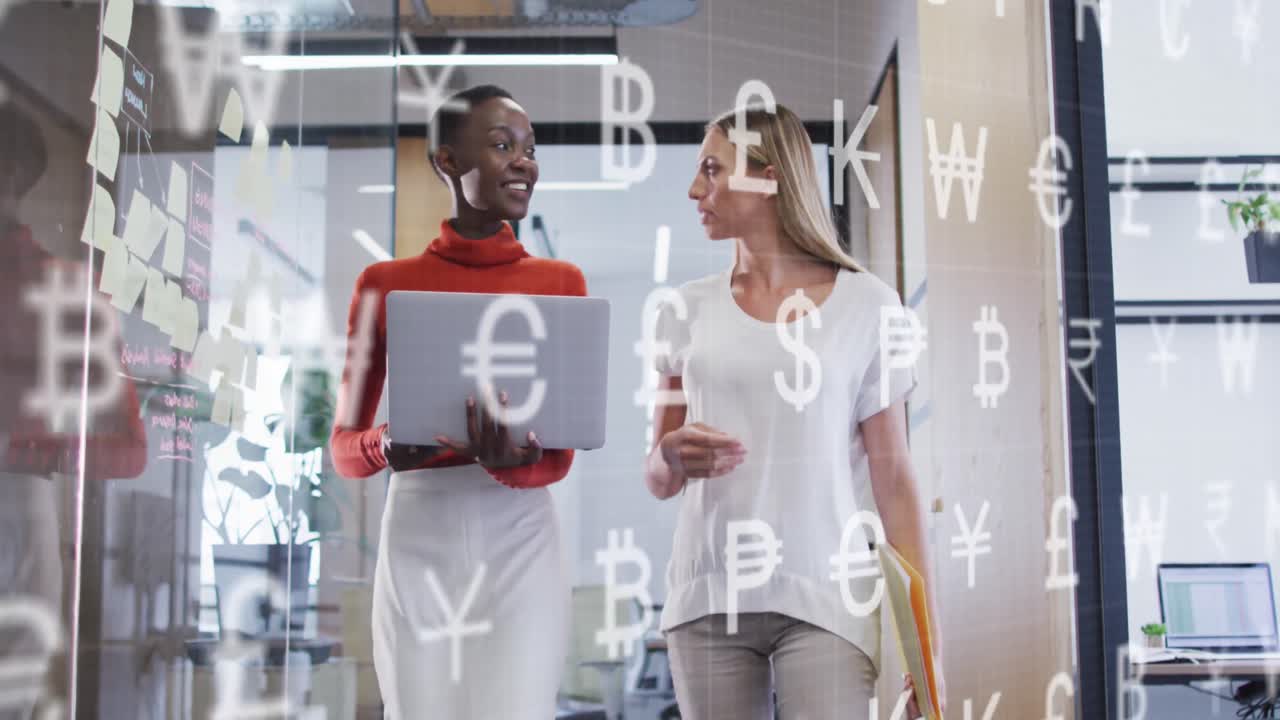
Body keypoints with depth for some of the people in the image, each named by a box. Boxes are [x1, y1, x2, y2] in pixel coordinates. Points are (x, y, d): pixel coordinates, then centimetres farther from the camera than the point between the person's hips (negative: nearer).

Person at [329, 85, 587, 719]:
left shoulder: (560, 282, 5)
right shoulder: (385, 283, 4)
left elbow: (560, 452, 0)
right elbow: (344, 447, 5)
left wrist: (510, 461, -23)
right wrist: (390, 447, -18)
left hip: (519, 542, 0)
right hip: (416, 544, 0)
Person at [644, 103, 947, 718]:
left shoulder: (866, 307, 2)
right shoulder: (689, 310, 10)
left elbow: (893, 478, 2)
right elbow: (657, 481, 13)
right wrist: (672, 458, -11)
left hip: (821, 599, -3)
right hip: (707, 597, 3)